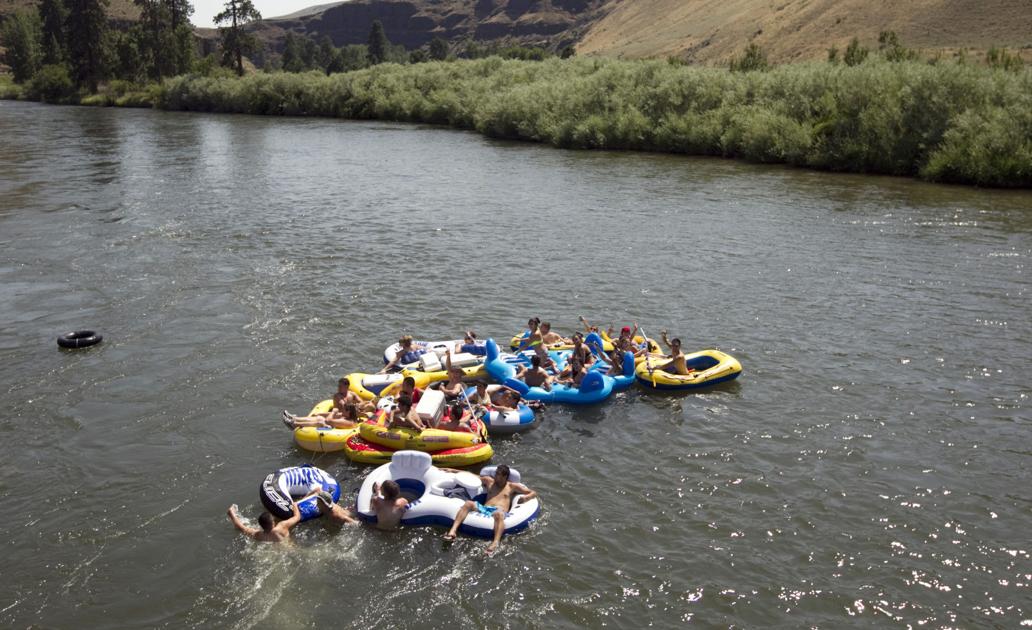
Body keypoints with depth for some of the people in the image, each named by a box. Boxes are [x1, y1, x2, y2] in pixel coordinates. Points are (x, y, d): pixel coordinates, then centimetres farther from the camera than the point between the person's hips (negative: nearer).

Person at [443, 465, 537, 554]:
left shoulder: (512, 486, 21)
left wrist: (525, 497, -5)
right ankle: (453, 531, -44)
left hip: (499, 510, -4)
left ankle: (495, 543, -67)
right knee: (468, 503, -26)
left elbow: (533, 493, 18)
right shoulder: (489, 481, 31)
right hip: (484, 509, 4)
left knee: (498, 514, -42)